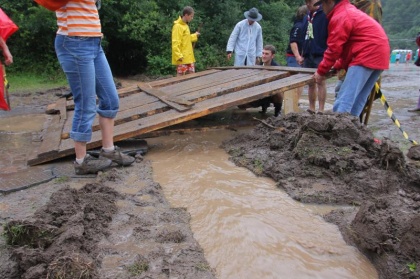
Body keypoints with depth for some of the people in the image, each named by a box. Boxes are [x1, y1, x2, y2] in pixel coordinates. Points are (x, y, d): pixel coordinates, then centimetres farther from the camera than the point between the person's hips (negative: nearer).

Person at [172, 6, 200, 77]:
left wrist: (195, 36, 21)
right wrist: (179, 56, -25)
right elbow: (175, 43, -18)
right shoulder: (177, 26, -13)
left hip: (189, 57, 9)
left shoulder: (185, 25, 15)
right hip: (182, 58, -9)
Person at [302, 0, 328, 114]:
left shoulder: (325, 14, -5)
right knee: (310, 83, 9)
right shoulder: (307, 16, 18)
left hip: (320, 55, -7)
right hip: (308, 55, 7)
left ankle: (321, 111, -3)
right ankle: (311, 109, 16)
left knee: (320, 82, -6)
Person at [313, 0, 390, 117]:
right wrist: (339, 66, 19)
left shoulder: (339, 17, -9)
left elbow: (334, 48, -10)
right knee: (356, 101, 11)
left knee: (344, 101, -14)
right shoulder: (349, 11, 24)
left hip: (367, 56, -11)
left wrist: (321, 71, 0)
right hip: (377, 55, 11)